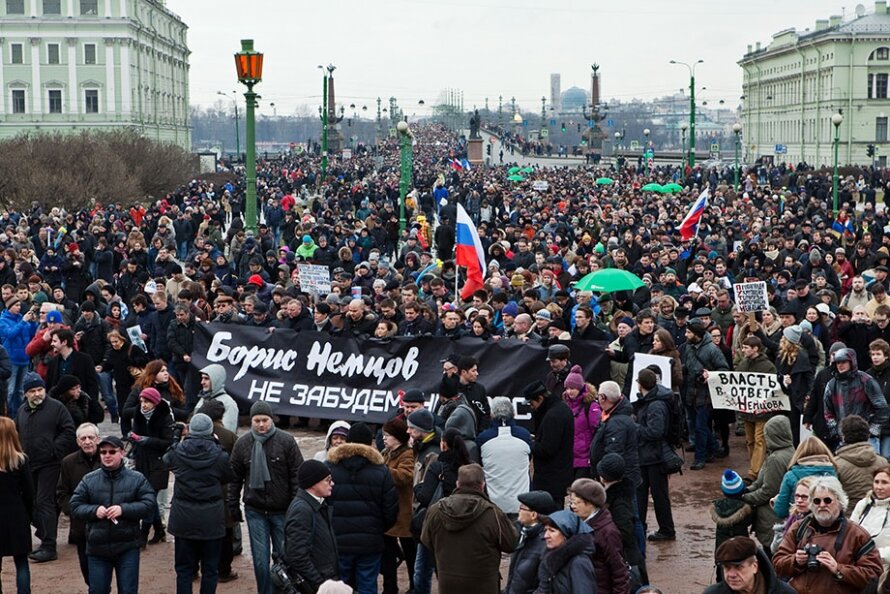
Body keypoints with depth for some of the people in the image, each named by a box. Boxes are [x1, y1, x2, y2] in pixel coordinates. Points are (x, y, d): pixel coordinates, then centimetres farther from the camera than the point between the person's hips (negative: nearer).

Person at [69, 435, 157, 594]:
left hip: (127, 547, -2)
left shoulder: (137, 479, -1)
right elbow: (75, 507, 4)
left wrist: (124, 509, -19)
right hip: (97, 548, 2)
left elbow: (150, 505, -7)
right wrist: (94, 510, -15)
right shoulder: (89, 480, 4)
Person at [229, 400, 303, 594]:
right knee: (260, 558, 5)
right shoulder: (242, 443, 1)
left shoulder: (286, 441, -7)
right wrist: (233, 505, 7)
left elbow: (297, 475, -5)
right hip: (255, 511, 2)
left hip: (282, 511, -2)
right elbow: (235, 477, 8)